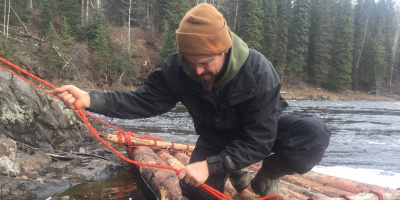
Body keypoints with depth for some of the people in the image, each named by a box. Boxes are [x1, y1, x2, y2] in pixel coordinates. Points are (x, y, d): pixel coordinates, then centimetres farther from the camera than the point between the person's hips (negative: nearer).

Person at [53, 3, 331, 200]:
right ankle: (236, 169, 19)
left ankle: (267, 176, 0)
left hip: (262, 132, -2)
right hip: (217, 137, 3)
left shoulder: (259, 71, -35)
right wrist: (90, 100, -36)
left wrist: (211, 165, -43)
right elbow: (144, 100, -22)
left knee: (315, 134, -30)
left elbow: (258, 141, -34)